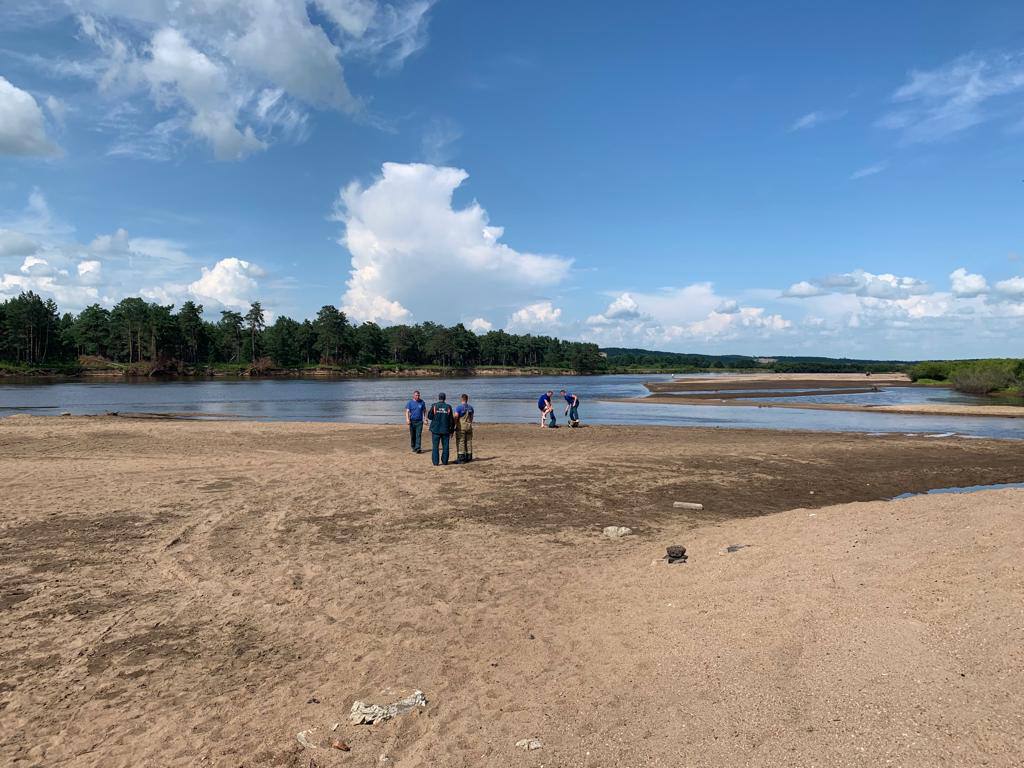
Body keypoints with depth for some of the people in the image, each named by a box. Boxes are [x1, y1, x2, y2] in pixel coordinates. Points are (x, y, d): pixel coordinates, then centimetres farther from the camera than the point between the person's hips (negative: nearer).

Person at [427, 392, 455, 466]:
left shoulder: (434, 406, -5)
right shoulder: (448, 407, -2)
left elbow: (429, 416, -1)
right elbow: (452, 420, 0)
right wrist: (452, 430, 9)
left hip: (435, 429, -1)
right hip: (445, 430, 1)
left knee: (435, 446, 4)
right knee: (445, 446, 8)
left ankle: (435, 462, 2)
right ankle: (445, 461, 9)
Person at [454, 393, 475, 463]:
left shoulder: (459, 407, -10)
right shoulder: (470, 407, 8)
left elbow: (456, 417, -14)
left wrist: (454, 426, -6)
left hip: (461, 427, -6)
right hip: (469, 426, 6)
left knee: (460, 442, -4)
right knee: (468, 442, 11)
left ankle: (461, 458, -6)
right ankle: (468, 457, 16)